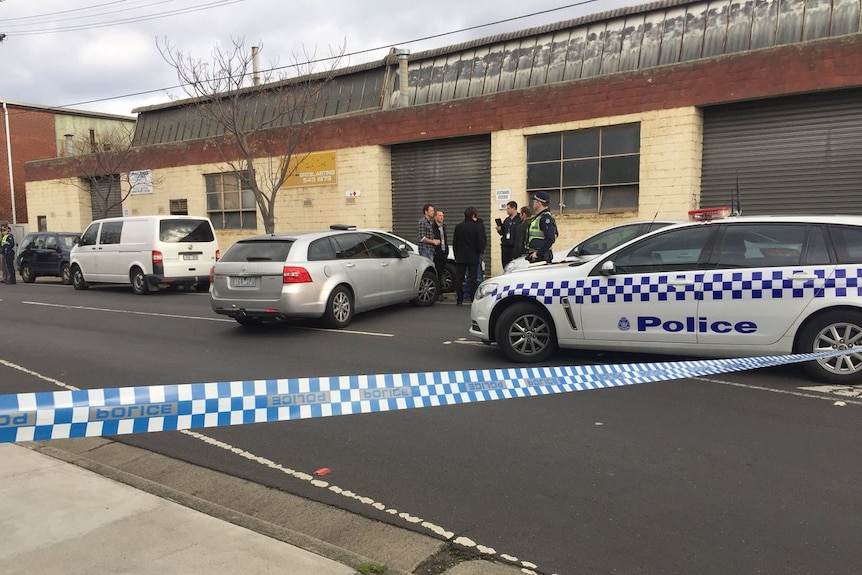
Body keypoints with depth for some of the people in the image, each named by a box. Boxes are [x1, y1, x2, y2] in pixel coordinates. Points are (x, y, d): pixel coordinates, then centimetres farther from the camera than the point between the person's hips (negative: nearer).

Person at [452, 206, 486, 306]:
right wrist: (479, 252, 8)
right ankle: (474, 299, 0)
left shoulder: (458, 227, 3)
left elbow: (454, 243, 7)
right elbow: (481, 242, -9)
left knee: (459, 278, 7)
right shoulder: (477, 227, -9)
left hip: (460, 257, 3)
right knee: (473, 278, 1)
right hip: (473, 257, -3)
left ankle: (459, 299, 8)